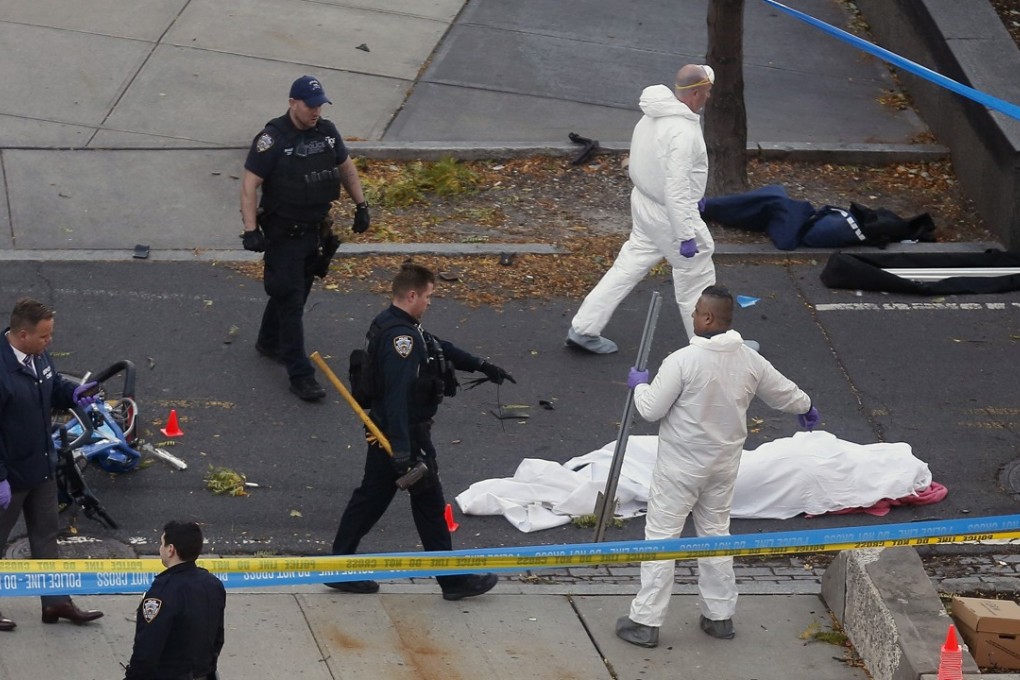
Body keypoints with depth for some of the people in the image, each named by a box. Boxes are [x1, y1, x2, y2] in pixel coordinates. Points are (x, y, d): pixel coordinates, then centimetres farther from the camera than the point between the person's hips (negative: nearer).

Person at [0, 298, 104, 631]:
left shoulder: (39, 355, -4)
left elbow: (53, 385, 17)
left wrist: (72, 393, -7)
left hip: (42, 466, 9)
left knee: (46, 534, 18)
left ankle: (56, 602, 29)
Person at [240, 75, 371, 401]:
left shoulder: (327, 132, 1)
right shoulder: (273, 139, -18)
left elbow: (346, 167, 18)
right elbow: (249, 184, -19)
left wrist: (361, 206, 15)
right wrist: (251, 230, -25)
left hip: (316, 230, 7)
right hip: (283, 235, -7)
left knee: (296, 291, 20)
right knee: (291, 300, -5)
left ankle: (269, 343, 43)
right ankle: (300, 374, -4)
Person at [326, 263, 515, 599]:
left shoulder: (390, 324, 8)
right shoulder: (402, 337, -25)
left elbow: (440, 347, 23)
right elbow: (397, 395, -32)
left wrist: (481, 366, 31)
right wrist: (402, 453, -35)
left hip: (384, 432, 10)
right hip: (406, 436, -10)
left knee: (371, 496, 14)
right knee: (429, 504, 2)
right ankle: (453, 580, 12)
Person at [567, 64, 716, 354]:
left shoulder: (653, 117, 2)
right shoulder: (682, 132, -28)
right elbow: (676, 187, -29)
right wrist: (686, 236, -26)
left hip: (645, 203, 9)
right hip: (671, 214, -9)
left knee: (628, 266, 17)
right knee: (696, 278, 8)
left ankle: (583, 329, 19)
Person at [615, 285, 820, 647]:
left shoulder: (682, 361, -23)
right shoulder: (750, 361, -5)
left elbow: (651, 409, -17)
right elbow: (784, 392, 12)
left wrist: (640, 385, 5)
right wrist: (807, 408, 35)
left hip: (681, 465, -5)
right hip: (723, 464, 6)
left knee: (661, 536, 2)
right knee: (716, 533, 20)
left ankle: (645, 621, 4)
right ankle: (720, 615, 28)